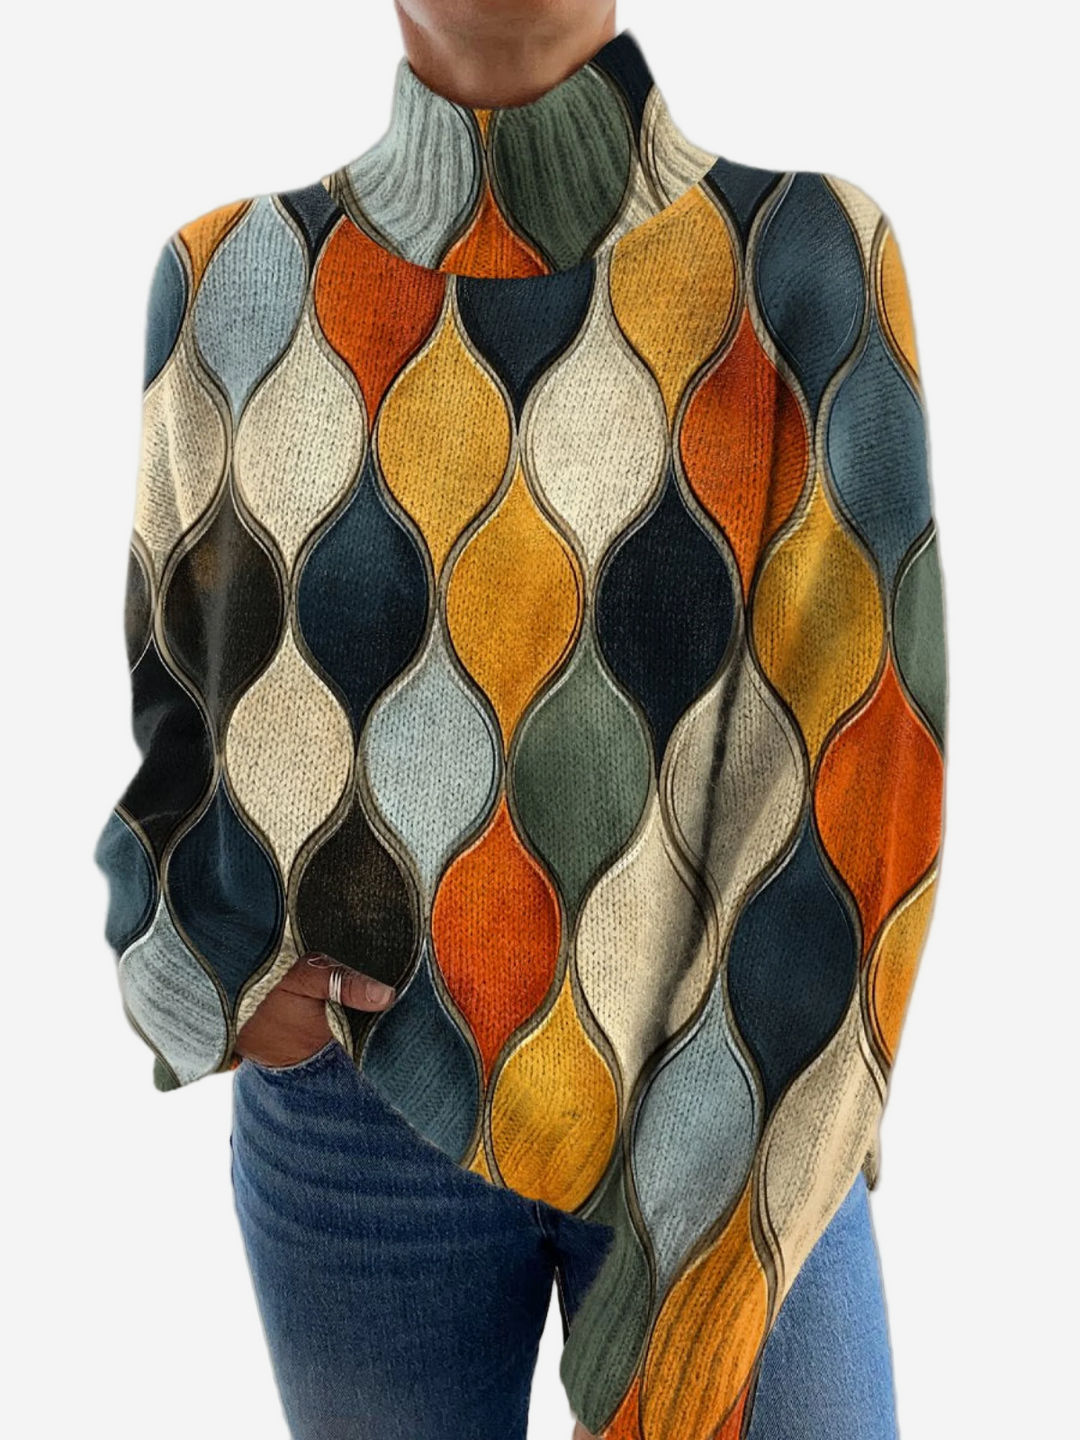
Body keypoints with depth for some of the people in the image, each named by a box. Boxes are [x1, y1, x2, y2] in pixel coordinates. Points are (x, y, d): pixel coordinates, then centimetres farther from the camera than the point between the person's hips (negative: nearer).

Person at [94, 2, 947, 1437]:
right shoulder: (244, 286, 1)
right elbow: (173, 676, 9)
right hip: (359, 1095, 2)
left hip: (718, 1103, -1)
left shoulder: (800, 264, -5)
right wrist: (213, 980, -6)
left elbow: (861, 727, -11)